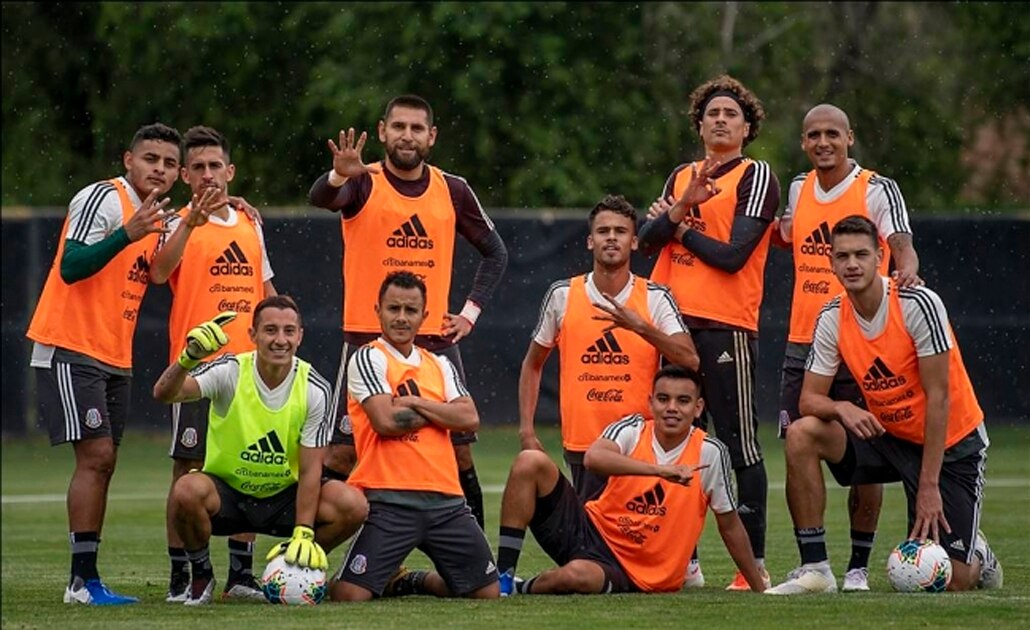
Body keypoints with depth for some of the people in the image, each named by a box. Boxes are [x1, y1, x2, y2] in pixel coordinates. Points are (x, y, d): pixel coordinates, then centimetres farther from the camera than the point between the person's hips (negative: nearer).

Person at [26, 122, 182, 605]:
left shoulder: (158, 218, 14)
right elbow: (71, 267, -21)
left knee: (102, 462, 6)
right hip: (70, 350, -9)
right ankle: (83, 580, -15)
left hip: (114, 359, 9)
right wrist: (128, 234, -31)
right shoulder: (102, 199, -13)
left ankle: (85, 581, 8)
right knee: (96, 456, -15)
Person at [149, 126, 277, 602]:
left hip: (249, 362, 5)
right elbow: (159, 273, -24)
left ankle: (240, 572, 13)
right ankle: (180, 576, 0)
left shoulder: (250, 224, 14)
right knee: (189, 469, -4)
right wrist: (192, 221, -37)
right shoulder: (180, 225, -4)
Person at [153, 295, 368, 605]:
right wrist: (188, 358, -53)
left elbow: (310, 470, -10)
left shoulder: (314, 389, -10)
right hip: (226, 491, -2)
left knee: (352, 505, -23)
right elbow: (164, 394, -32)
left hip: (284, 497, 2)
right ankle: (201, 575, -5)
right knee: (187, 491, -36)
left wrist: (303, 534, -19)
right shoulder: (230, 371, -16)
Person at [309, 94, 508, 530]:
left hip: (435, 339, 3)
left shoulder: (453, 191, 7)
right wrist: (339, 176, -48)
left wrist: (470, 312, 8)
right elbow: (320, 198, -25)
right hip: (367, 337, -3)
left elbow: (494, 252, 20)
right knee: (342, 452, -6)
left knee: (459, 451, 3)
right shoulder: (362, 184, -3)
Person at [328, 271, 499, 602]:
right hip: (390, 501, -5)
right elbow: (386, 421, -14)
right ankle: (387, 581, 17)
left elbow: (469, 419, 2)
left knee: (487, 592, 6)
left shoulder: (439, 365, 17)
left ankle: (410, 581, 29)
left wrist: (415, 403, -6)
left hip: (445, 499, 5)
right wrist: (437, 412, 1)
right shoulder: (368, 359, 0)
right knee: (349, 594, -19)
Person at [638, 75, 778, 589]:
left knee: (739, 443, -6)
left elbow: (733, 254, -10)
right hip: (674, 320, 6)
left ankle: (755, 562, -5)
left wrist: (677, 223, 1)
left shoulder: (756, 176, 0)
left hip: (726, 325, -6)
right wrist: (683, 206, -11)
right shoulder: (681, 177, 19)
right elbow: (647, 240, 6)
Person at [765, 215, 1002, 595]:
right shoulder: (832, 319, -7)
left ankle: (977, 557, 27)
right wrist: (841, 409, -30)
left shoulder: (918, 304, -22)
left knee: (951, 582, -13)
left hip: (950, 444, -5)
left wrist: (929, 486, -21)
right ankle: (815, 569, -14)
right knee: (801, 436, -21)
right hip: (887, 436, 5)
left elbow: (939, 397, -20)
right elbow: (809, 399, -4)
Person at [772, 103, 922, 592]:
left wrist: (906, 273, -39)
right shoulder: (799, 189, 11)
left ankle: (859, 566, 6)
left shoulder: (877, 191, -5)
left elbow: (902, 247, -18)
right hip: (803, 344, 5)